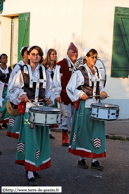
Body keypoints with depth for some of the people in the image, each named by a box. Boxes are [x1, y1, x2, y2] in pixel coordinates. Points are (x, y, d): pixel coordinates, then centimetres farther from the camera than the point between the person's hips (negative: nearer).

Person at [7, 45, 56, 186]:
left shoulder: (44, 72, 12)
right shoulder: (22, 72, 0)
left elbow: (50, 88, 19)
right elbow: (13, 88, 2)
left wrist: (49, 98, 1)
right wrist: (21, 95, -14)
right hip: (28, 108, -5)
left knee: (41, 138, 8)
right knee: (30, 138, -10)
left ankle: (33, 167, 23)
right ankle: (30, 174, -7)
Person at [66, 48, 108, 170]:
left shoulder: (96, 71, 13)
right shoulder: (79, 71, -6)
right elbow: (70, 87, -7)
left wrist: (102, 92, 5)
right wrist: (80, 94, -18)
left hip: (95, 104, 6)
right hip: (84, 105, -6)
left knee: (96, 130, 2)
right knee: (82, 131, 1)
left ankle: (94, 160, 7)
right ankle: (81, 159, 14)